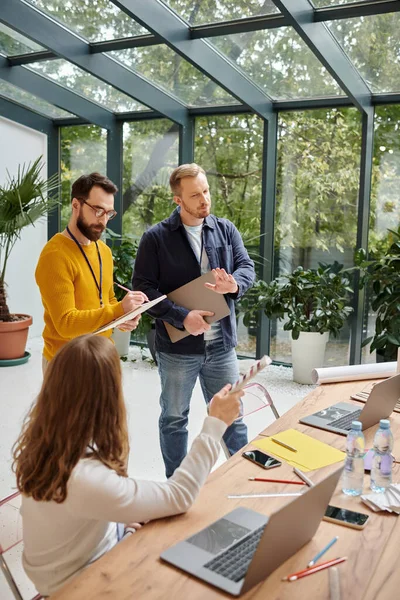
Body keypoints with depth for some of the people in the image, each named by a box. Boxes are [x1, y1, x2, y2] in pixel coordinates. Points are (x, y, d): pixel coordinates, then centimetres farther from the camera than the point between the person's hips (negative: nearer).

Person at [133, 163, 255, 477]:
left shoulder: (226, 230, 4)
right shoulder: (156, 237, -7)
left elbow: (247, 266, -2)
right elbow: (143, 287, -11)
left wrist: (234, 285, -26)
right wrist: (182, 316, -21)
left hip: (221, 345, 3)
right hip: (177, 347, -2)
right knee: (174, 418, 14)